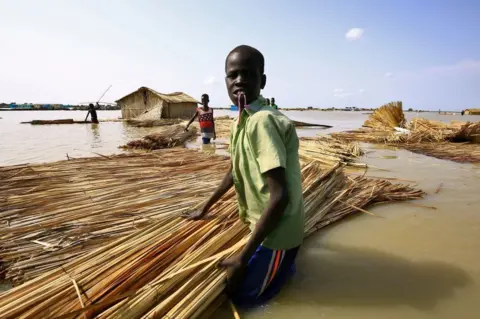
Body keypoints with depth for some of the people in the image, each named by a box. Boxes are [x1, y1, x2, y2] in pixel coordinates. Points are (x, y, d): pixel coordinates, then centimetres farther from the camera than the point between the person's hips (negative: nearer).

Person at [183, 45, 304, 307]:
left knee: (240, 294, 5)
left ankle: (284, 262, 17)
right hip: (264, 224, 9)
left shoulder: (262, 121, -28)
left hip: (277, 230, -9)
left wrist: (243, 257, -23)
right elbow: (235, 171, 16)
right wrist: (205, 208, 25)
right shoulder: (240, 122, 2)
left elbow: (280, 196, -31)